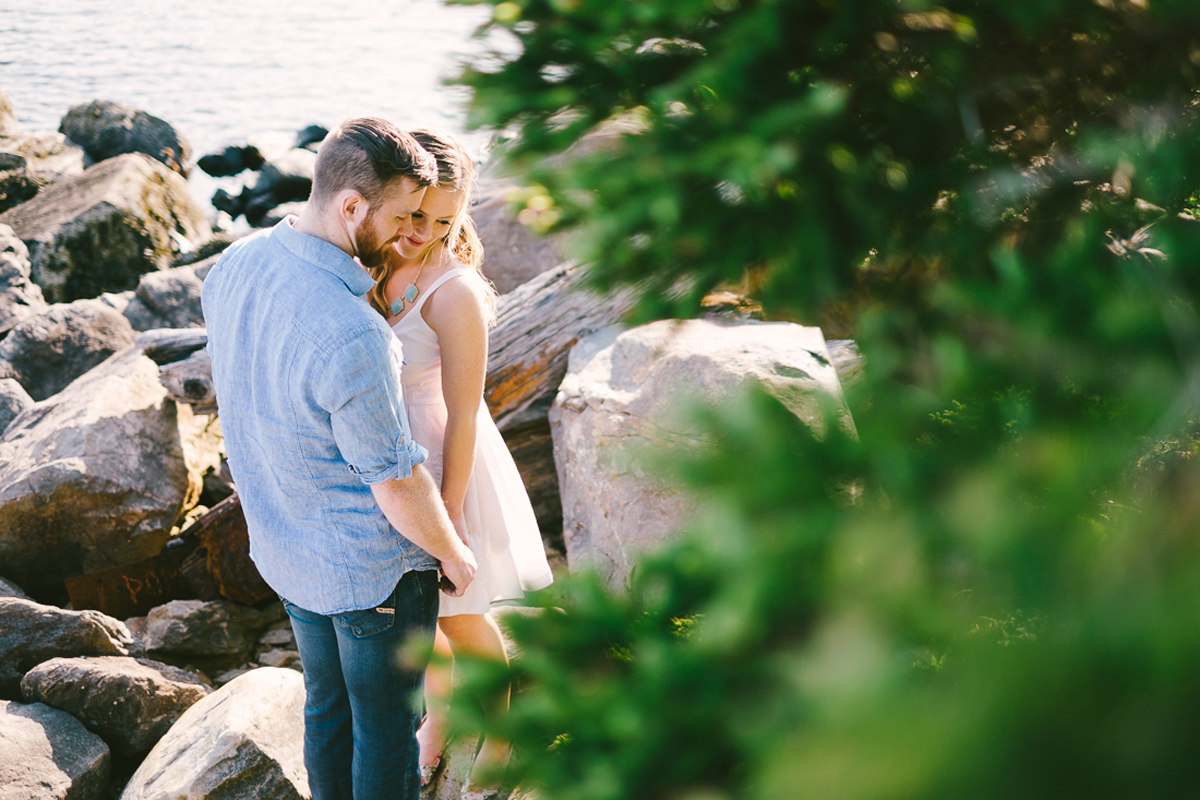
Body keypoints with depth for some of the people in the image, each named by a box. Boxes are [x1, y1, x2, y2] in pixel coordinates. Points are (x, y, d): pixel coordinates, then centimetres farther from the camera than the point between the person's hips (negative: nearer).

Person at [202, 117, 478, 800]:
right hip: (376, 567, -8)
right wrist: (455, 556, -5)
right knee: (387, 729, 14)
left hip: (284, 549, 8)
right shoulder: (354, 336, -36)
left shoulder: (233, 267, -9)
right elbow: (396, 486, -25)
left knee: (329, 705, 26)